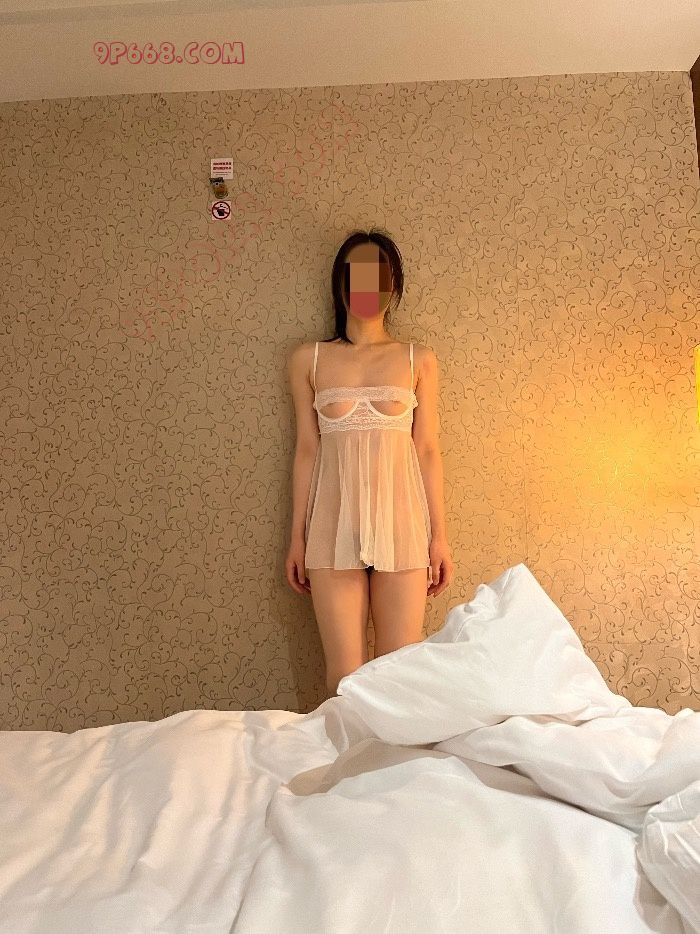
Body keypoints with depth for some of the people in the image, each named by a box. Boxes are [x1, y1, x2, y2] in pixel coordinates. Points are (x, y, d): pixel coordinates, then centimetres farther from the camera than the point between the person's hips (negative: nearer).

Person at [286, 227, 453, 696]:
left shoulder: (419, 359, 6)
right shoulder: (309, 358, 7)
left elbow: (428, 450, 5)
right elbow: (307, 449, 7)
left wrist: (439, 535, 3)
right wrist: (298, 536, 6)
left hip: (401, 521, 0)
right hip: (335, 524, 0)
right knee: (344, 673, 3)